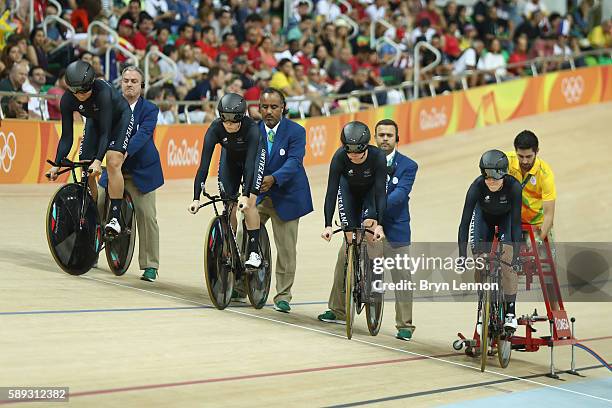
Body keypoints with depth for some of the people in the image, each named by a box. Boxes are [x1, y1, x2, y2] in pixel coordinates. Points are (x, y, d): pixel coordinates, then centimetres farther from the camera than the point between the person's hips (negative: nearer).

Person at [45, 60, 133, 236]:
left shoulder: (103, 91, -38)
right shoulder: (67, 100, -24)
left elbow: (105, 131, -39)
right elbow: (67, 137, -19)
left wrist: (98, 160, -49)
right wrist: (57, 165, -29)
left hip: (120, 118, -5)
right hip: (94, 121, 5)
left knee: (113, 162, -26)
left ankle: (114, 218, -25)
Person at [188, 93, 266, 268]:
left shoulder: (251, 128, -38)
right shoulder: (215, 129, -32)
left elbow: (250, 162, -43)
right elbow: (204, 164, -35)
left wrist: (246, 195, -52)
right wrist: (196, 198, -42)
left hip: (253, 156, -3)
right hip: (230, 156, 3)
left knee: (249, 202, -18)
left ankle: (254, 252, -11)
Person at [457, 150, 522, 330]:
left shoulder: (513, 186, -37)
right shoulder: (477, 186, -34)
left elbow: (516, 222, -35)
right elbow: (465, 221, -35)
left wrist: (516, 254, -42)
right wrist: (462, 254, -43)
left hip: (506, 217, -1)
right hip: (484, 215, 1)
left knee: (507, 257, -19)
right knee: (480, 257, -11)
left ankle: (510, 311, -12)